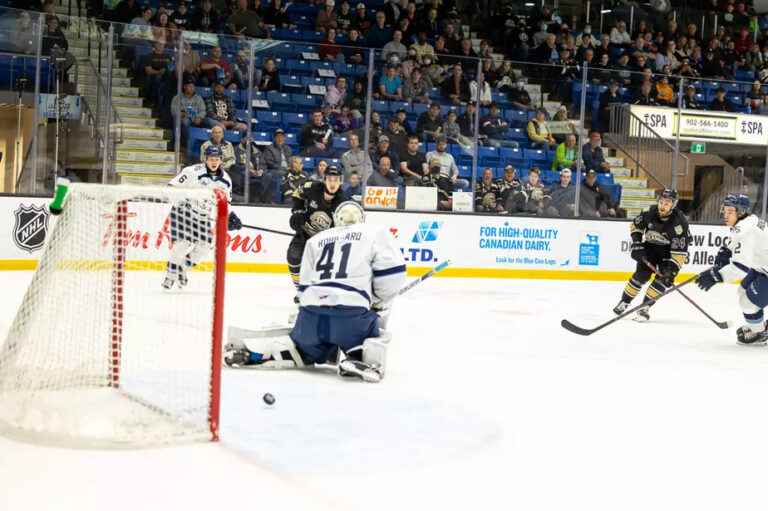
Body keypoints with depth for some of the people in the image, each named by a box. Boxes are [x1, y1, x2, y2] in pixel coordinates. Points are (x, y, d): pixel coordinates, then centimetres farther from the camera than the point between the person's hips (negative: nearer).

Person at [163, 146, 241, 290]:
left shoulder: (225, 179, 1)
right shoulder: (193, 171, -18)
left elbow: (225, 201, 13)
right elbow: (173, 186, -18)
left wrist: (231, 216, 2)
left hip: (204, 217, 6)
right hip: (184, 211, -6)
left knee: (206, 245, -2)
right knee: (183, 243, -17)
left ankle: (182, 269, 18)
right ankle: (170, 274, -4)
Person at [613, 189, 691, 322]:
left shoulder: (680, 222, -29)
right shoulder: (651, 213, -18)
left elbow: (680, 250, -28)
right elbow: (635, 225, 3)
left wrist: (672, 268, -34)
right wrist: (637, 243, -7)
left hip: (669, 252, -2)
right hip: (650, 247, 2)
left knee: (663, 278, -16)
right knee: (641, 274, -7)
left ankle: (645, 307, -9)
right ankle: (624, 302, 5)